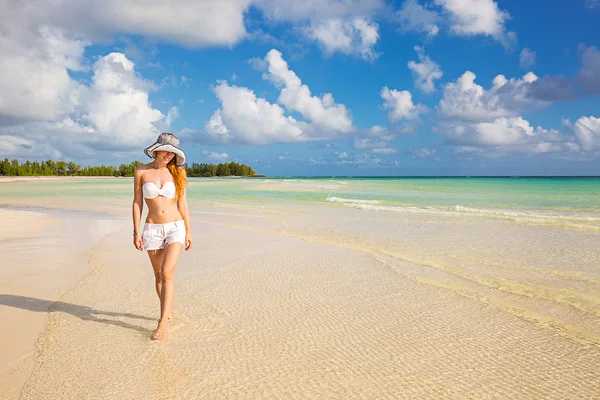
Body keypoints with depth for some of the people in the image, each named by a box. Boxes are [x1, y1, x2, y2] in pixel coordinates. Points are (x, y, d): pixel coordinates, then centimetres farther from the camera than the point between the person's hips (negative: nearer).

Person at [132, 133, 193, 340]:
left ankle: (163, 321, -7)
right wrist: (136, 232, -3)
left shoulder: (176, 172, 0)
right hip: (152, 230, 2)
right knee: (158, 275, 12)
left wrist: (189, 231, 3)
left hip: (175, 228, -1)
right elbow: (137, 203, 1)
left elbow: (182, 204, 3)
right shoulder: (141, 171, 0)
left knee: (167, 273, -14)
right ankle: (168, 313, 31)